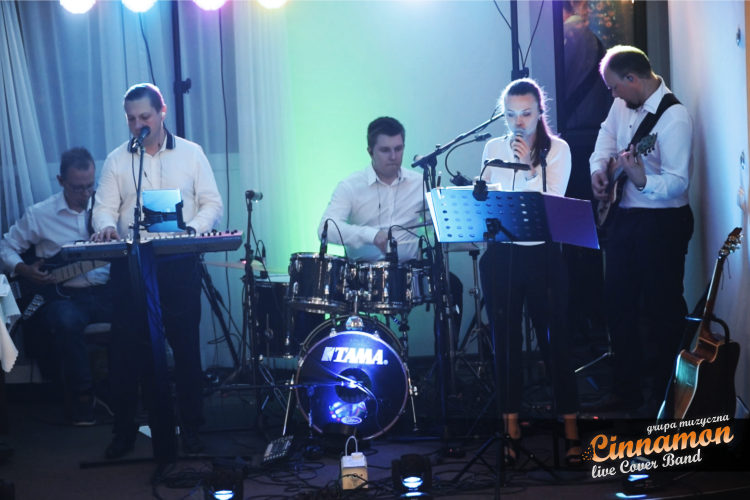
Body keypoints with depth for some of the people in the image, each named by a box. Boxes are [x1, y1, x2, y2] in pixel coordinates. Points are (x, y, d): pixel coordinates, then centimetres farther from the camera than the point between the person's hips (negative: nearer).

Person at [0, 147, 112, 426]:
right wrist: (24, 270, -5)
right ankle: (83, 394, -18)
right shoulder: (39, 214, 6)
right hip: (63, 294, -1)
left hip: (105, 291, 1)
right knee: (66, 321, -37)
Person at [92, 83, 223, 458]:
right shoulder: (116, 160, 9)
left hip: (180, 265, -1)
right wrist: (106, 226, -18)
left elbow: (212, 205, 4)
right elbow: (105, 207, 4)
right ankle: (124, 430, 11)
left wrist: (191, 228, -15)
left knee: (186, 347, 2)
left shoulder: (191, 154, 6)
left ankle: (191, 427, 13)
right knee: (126, 350, 0)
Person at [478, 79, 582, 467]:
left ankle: (571, 430, 5)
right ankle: (511, 427, 14)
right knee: (505, 339, 6)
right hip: (500, 254, 3)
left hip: (543, 254, -3)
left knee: (554, 338, -2)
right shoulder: (493, 148, 9)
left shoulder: (557, 149, 0)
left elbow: (554, 201, -10)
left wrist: (529, 167, -19)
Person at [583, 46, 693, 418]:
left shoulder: (673, 116, -20)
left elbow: (678, 182, -26)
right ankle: (626, 390, 26)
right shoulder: (623, 105, 4)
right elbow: (607, 136, 24)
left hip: (662, 221, -9)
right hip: (626, 216, 9)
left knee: (663, 311, -1)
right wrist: (599, 168, 5)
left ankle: (665, 398, 11)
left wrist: (642, 180, -42)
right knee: (618, 303, 14)